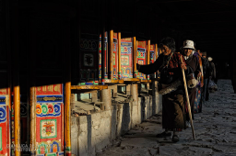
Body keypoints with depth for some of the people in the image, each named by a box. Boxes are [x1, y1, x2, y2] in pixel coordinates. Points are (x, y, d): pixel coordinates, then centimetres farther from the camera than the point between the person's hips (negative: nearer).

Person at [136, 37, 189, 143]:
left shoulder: (177, 57, -9)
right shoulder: (161, 58, 8)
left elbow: (186, 71, -8)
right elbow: (152, 68, 17)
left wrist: (184, 68, -32)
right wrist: (139, 67, 7)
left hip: (176, 88, -6)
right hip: (165, 88, 6)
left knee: (176, 110, -5)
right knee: (166, 109, 13)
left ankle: (175, 133, 3)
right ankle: (167, 130, 26)